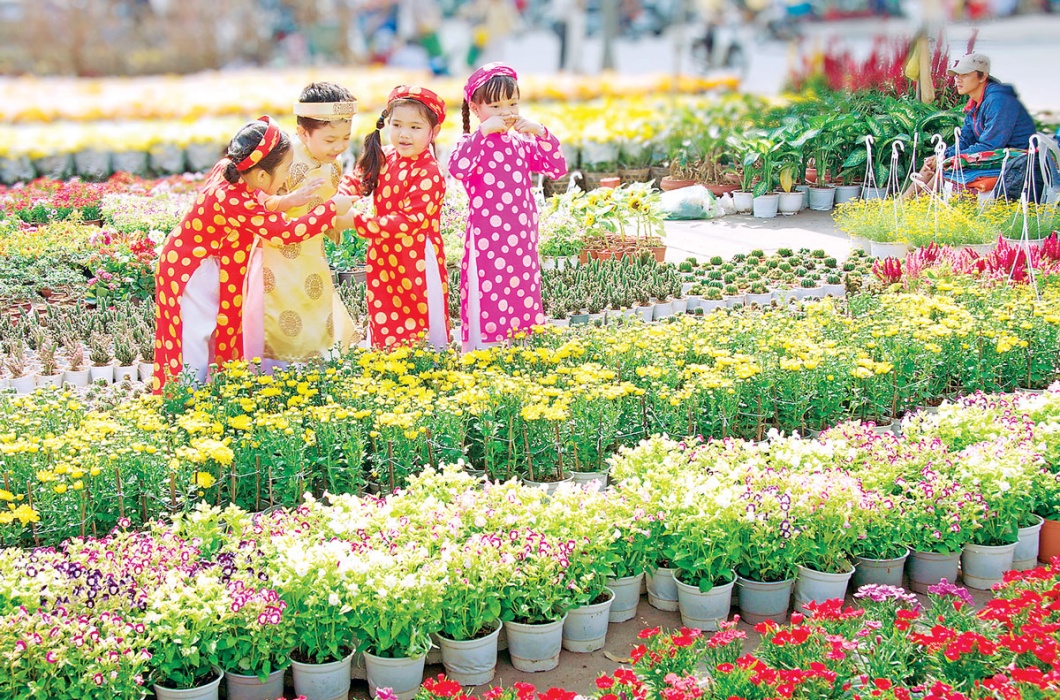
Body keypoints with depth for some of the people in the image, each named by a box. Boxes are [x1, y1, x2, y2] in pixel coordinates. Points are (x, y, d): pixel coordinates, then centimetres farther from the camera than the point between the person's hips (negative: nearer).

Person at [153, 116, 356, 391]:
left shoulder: (227, 169, -8)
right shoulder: (236, 203, -33)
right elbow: (287, 232, -31)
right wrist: (332, 209, -23)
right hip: (191, 273, -10)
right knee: (193, 351, -6)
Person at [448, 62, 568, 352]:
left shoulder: (523, 143, 12)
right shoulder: (474, 142, -2)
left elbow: (558, 169, 3)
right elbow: (457, 169, -24)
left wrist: (541, 133, -7)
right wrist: (484, 132, -22)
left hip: (522, 241, 5)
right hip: (486, 244, -5)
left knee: (523, 303, 9)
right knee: (488, 308, -4)